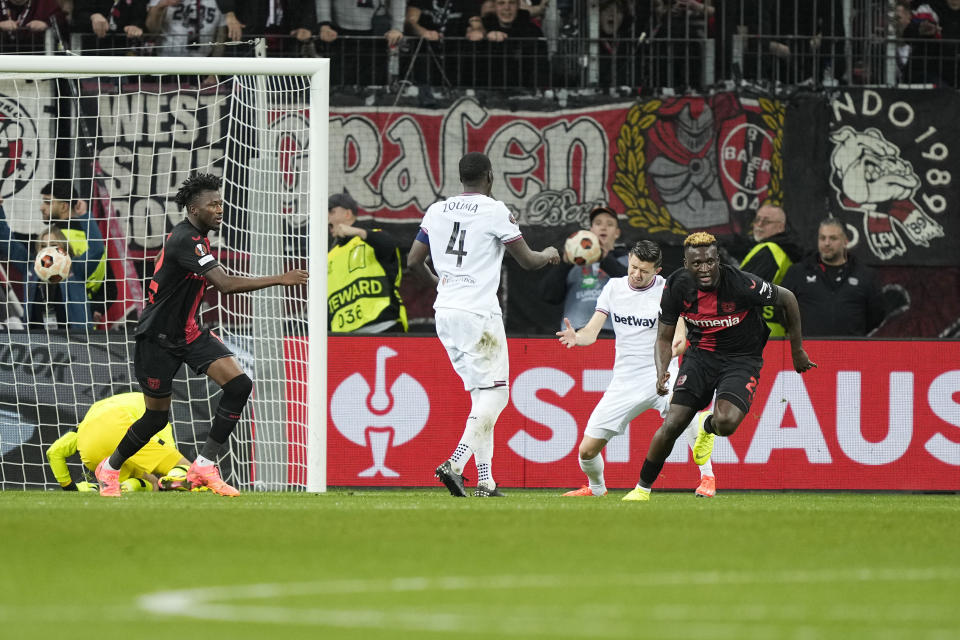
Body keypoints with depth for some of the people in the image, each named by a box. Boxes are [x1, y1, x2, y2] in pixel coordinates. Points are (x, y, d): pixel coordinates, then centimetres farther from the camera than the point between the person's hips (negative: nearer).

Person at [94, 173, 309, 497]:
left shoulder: (194, 237, 7)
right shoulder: (185, 241, -24)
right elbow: (225, 284, -35)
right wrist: (279, 280, -37)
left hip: (189, 332, 8)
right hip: (158, 337, -8)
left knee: (239, 384, -14)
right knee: (157, 416, 4)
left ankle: (204, 466, -10)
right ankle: (109, 468, 31)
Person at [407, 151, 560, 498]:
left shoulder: (436, 211, 9)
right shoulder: (495, 211, -7)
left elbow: (414, 261, 14)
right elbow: (527, 261, -2)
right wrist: (549, 255, 21)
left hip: (445, 313, 7)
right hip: (478, 313, -7)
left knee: (482, 394, 13)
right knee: (494, 393, -3)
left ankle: (485, 481, 8)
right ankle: (455, 464, -22)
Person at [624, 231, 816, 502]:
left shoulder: (741, 284, -24)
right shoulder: (677, 286, -13)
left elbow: (787, 299, -7)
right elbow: (664, 338, 0)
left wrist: (797, 350, 2)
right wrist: (661, 372, -21)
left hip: (741, 358, -3)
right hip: (701, 355, 3)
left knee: (726, 422, -28)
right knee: (672, 425, -10)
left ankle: (707, 426, 11)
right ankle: (642, 488, 10)